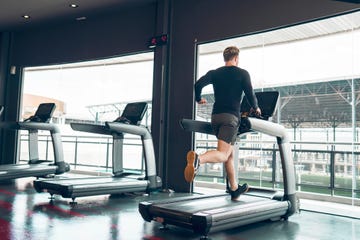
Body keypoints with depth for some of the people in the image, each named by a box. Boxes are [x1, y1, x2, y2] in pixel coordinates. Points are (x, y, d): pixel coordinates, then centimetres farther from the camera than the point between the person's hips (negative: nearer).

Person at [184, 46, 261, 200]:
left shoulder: (214, 73, 13)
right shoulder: (242, 73, 4)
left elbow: (198, 85, 0)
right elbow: (250, 94, -1)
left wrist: (198, 99, 20)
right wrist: (255, 108, 19)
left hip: (215, 116, 6)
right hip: (231, 116, -5)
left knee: (230, 153, 17)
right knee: (222, 154, -14)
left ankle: (234, 189, 26)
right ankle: (198, 159, -45)